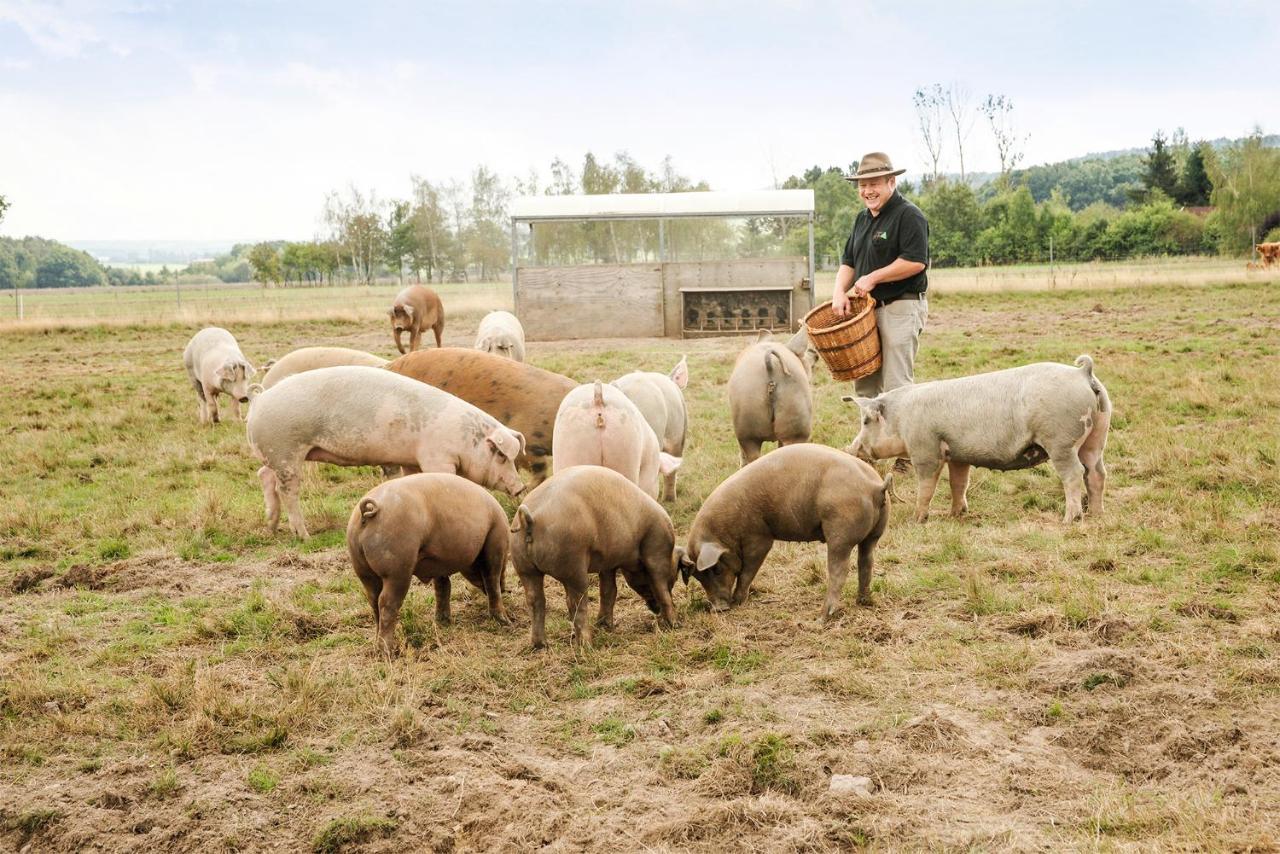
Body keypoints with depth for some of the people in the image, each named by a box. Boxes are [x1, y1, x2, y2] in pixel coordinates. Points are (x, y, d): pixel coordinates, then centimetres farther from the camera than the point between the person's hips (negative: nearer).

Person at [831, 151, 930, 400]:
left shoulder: (909, 216, -9)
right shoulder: (862, 219, 18)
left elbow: (916, 261, -19)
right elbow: (848, 261, 21)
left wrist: (873, 278, -15)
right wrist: (839, 291, 1)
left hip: (901, 308, -9)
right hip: (868, 309, 9)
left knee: (896, 388, -10)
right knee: (864, 386, 10)